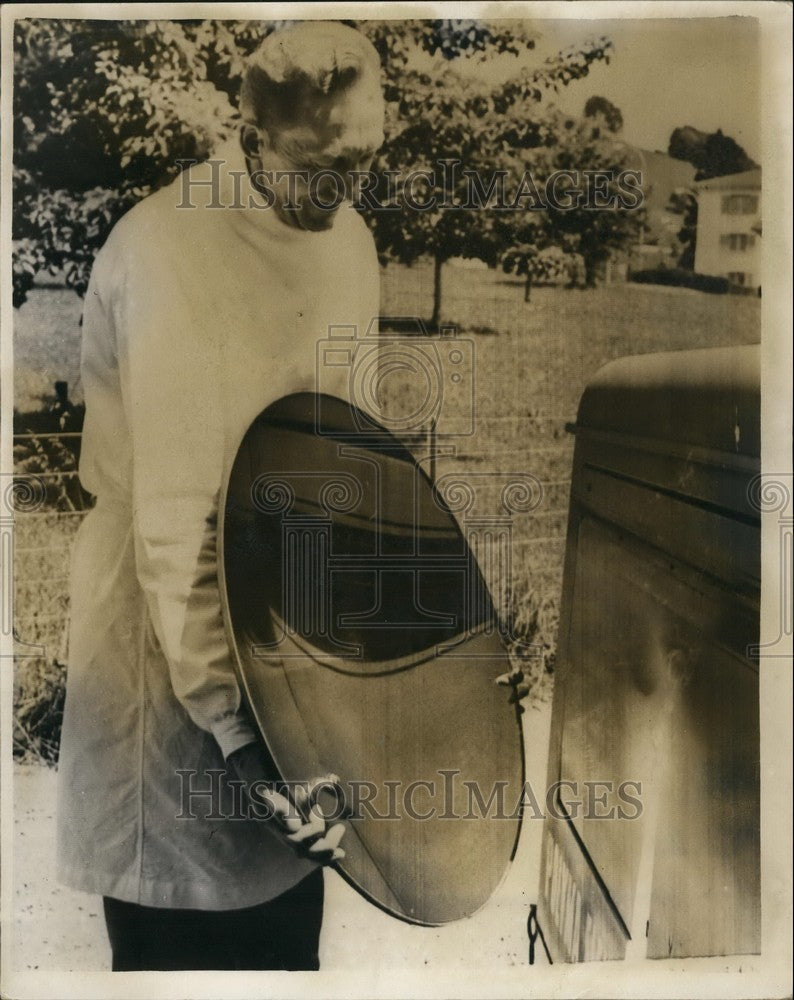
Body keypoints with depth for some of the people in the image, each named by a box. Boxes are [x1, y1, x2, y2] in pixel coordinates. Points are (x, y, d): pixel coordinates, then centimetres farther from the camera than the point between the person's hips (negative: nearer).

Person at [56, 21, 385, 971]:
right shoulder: (166, 246, -21)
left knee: (291, 863, 24)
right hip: (177, 635, -6)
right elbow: (177, 510, -25)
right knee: (185, 928, 13)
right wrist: (230, 717, -25)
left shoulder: (348, 235, 3)